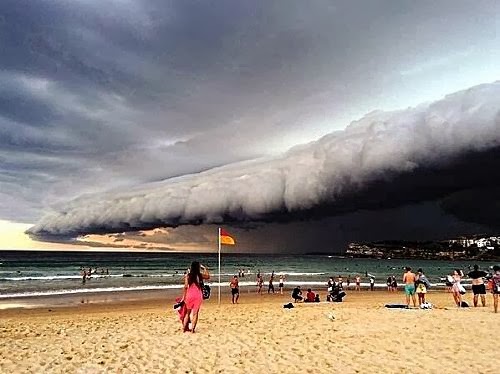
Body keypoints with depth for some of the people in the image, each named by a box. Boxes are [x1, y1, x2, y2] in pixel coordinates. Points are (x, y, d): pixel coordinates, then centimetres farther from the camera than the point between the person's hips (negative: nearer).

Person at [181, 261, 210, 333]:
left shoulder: (187, 275, -1)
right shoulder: (200, 275, -2)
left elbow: (186, 287, -4)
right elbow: (208, 276, 17)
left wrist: (184, 296, 2)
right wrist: (204, 268, 18)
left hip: (189, 294, 1)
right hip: (198, 295, -1)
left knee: (188, 312, 16)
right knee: (195, 313, 5)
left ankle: (184, 328, 18)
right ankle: (192, 329, 4)